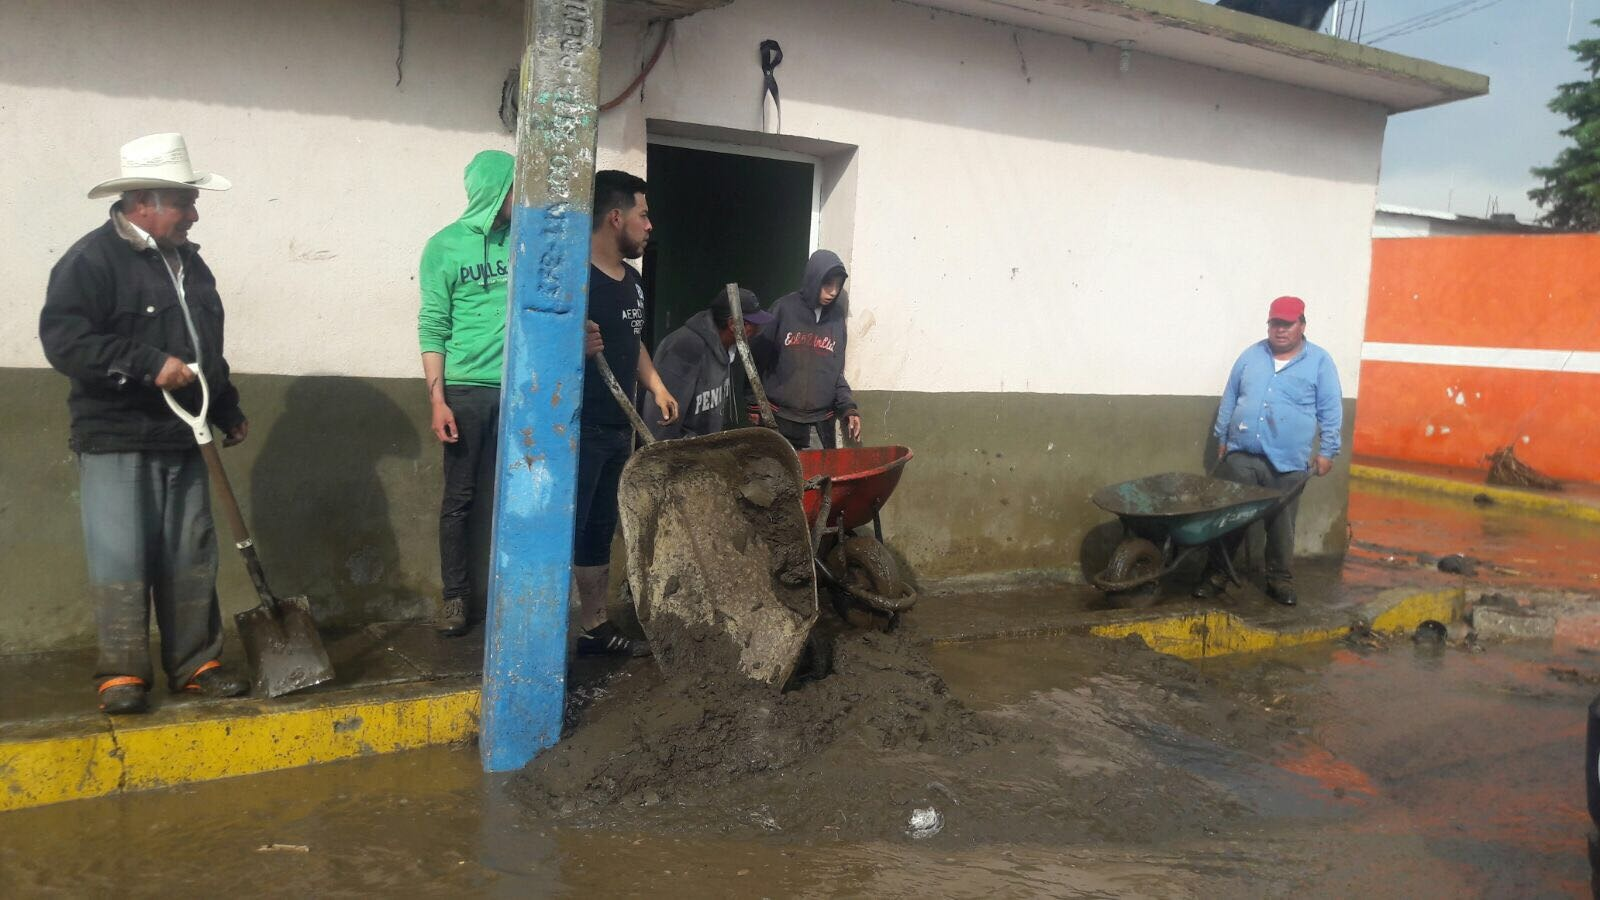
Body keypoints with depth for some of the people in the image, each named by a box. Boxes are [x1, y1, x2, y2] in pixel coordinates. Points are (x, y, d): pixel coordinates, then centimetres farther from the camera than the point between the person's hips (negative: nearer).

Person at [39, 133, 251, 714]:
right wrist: (148, 365, -23)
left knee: (192, 560, 7)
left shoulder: (189, 262, 16)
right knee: (120, 559, -5)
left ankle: (195, 664, 15)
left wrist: (229, 412, 26)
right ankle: (122, 673, 6)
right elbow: (63, 338, -18)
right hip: (116, 441, -6)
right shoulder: (92, 259, -8)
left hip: (183, 440, 7)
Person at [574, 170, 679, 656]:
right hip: (575, 429, -9)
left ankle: (594, 627, 28)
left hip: (618, 429, 9)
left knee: (599, 532, 17)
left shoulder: (632, 280, 14)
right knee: (562, 533, -6)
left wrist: (656, 386, 16)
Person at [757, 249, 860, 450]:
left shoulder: (837, 317, 8)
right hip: (781, 418, -3)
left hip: (822, 419, 3)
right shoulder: (784, 309, -2)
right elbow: (761, 358, 2)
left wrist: (848, 408, 2)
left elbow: (836, 372, 14)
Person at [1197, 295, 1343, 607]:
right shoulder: (1251, 355, 8)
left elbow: (1331, 411, 0)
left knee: (1281, 524, 8)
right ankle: (1217, 574, 13)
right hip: (1241, 456, 2)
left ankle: (1280, 579, 23)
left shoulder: (1319, 361, 0)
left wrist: (1327, 451, -4)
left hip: (1288, 463, -2)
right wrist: (1222, 437, 12)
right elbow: (1229, 399, 14)